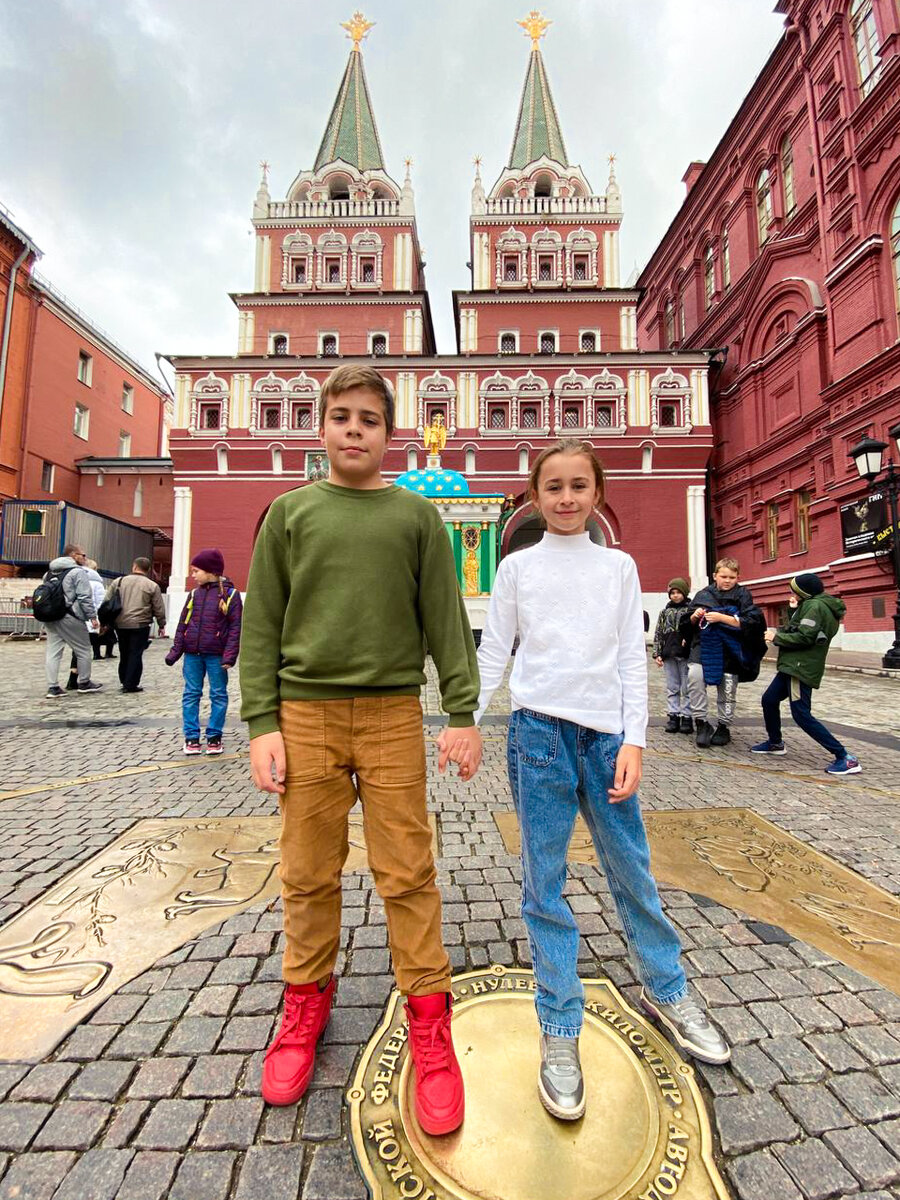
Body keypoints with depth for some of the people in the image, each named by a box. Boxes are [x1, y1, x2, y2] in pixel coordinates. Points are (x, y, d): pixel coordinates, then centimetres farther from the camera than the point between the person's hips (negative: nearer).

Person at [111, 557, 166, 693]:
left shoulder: (119, 581, 8)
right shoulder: (152, 585, -1)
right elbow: (159, 609, 0)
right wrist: (162, 626, 10)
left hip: (120, 624, 4)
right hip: (140, 625, -4)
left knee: (124, 654, 16)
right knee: (135, 654, 1)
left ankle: (124, 681, 26)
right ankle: (131, 684, 1)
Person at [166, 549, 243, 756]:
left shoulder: (230, 594, -4)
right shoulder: (194, 594, 10)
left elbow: (235, 627, -8)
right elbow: (183, 624, 12)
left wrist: (229, 655, -15)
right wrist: (175, 651, 5)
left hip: (216, 654, -4)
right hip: (192, 654, 4)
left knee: (218, 694, 4)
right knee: (191, 694, 7)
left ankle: (214, 736, 15)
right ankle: (191, 736, 16)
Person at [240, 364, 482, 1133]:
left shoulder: (417, 517, 8)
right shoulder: (290, 513, 9)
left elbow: (446, 621, 3)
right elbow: (262, 626, 5)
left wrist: (462, 713, -3)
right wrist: (262, 723, -2)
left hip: (392, 714, -1)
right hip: (306, 712, 1)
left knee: (407, 873, 5)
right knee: (309, 874, 12)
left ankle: (428, 1018, 24)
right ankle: (307, 1002, 35)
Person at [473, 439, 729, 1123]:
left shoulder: (619, 566, 8)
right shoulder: (517, 568, 5)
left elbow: (632, 657, 6)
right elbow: (493, 651, 6)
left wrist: (633, 740, -1)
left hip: (605, 732, 2)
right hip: (540, 731, -1)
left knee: (633, 870, 14)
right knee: (545, 884, 6)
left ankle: (666, 991, 40)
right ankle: (560, 1032, 24)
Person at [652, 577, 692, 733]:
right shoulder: (665, 612, 13)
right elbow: (658, 634, 12)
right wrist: (657, 654, 6)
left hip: (686, 655, -4)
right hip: (669, 655, 4)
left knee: (686, 688, 2)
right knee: (672, 688, 8)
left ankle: (687, 717, 9)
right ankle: (673, 716, 14)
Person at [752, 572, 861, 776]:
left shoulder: (815, 606, -15)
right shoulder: (812, 605, 16)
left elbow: (804, 637, -23)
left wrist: (777, 637, -11)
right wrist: (794, 609, 8)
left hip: (801, 668, -11)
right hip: (794, 666, 11)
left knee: (802, 715, -10)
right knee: (769, 700, 17)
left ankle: (845, 757, -5)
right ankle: (775, 743, 33)